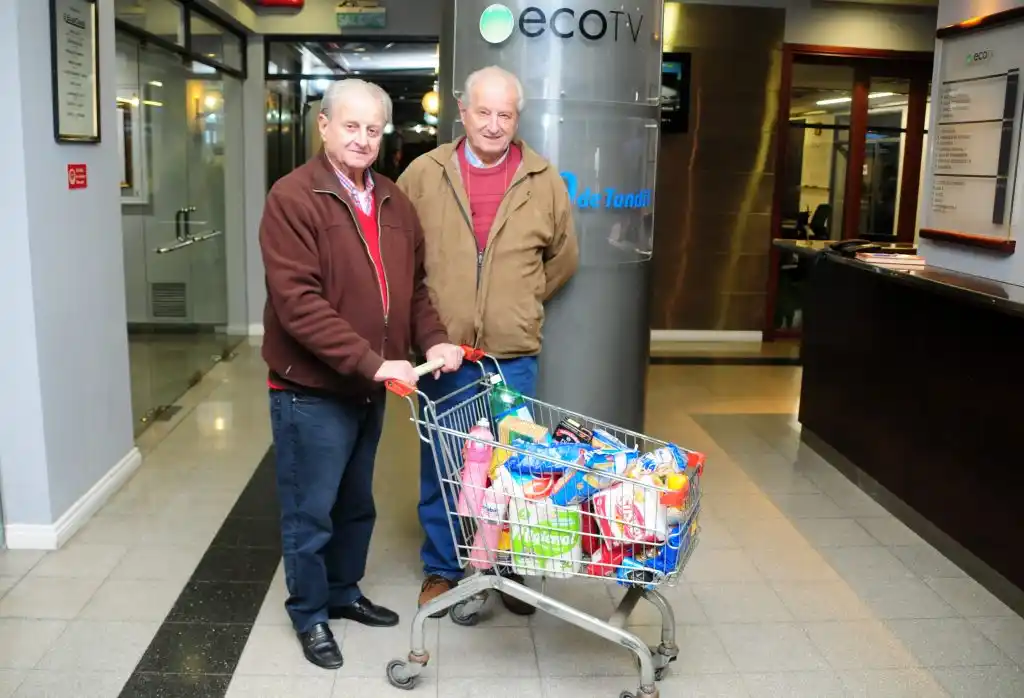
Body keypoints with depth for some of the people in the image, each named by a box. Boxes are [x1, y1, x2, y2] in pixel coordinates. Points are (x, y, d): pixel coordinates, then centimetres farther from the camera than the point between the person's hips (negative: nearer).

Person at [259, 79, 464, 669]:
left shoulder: (395, 203, 7)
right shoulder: (293, 198, -15)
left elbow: (414, 286, 14)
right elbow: (298, 303, -23)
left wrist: (433, 339, -4)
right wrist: (372, 361, -27)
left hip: (369, 387, 7)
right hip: (311, 389, -6)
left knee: (357, 505, 21)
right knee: (311, 511, 9)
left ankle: (344, 592, 42)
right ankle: (309, 614, 29)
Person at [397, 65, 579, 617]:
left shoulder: (544, 181, 0)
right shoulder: (424, 174, -1)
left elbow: (563, 258, 14)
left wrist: (521, 302, 9)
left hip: (512, 355, 0)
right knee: (439, 469, 11)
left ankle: (511, 570, 30)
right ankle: (441, 568, 30)